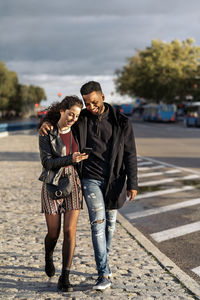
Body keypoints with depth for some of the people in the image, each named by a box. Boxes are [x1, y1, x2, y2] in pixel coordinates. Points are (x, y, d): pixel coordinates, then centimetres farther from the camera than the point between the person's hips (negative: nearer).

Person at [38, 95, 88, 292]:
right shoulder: (46, 134, -7)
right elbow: (47, 162, -15)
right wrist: (70, 159, -28)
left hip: (73, 184, 3)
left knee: (70, 231, -6)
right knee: (53, 233, 4)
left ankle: (65, 278, 2)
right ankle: (48, 258, 38)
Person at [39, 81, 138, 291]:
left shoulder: (121, 122, -6)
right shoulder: (82, 118, -2)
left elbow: (130, 154, -4)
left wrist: (132, 183, -8)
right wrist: (47, 123, -8)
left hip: (114, 179, 1)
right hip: (91, 179, 0)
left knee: (110, 222, 13)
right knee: (98, 222, -10)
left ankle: (103, 260, 36)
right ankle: (104, 274, -8)